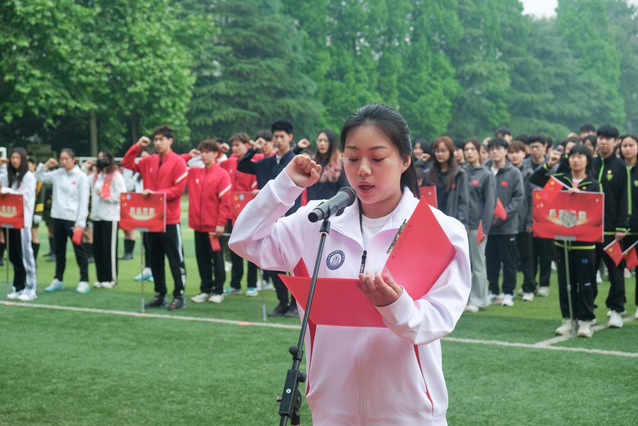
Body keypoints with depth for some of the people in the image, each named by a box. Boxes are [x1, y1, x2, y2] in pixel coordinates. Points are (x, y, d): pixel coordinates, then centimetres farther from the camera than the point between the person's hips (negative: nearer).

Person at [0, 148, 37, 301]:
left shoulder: (29, 177, -5)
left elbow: (25, 197, -12)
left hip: (23, 220, -6)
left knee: (25, 254, -6)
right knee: (13, 255, 8)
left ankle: (31, 289, -4)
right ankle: (18, 287, 16)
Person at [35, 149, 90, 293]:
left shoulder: (81, 176, -7)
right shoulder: (57, 174, 7)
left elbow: (84, 201, -9)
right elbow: (39, 177, 16)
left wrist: (80, 222, -14)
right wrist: (46, 165, 0)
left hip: (73, 218, -6)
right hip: (57, 216, 6)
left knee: (79, 249, -1)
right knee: (59, 250, 13)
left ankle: (84, 281, 3)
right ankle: (58, 280, 22)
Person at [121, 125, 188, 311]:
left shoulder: (178, 162, -7)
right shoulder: (149, 161, 9)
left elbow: (178, 190, -12)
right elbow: (127, 163, 16)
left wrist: (155, 193, -18)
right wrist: (137, 146, 3)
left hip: (170, 220, -6)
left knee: (175, 259, -1)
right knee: (155, 259, 11)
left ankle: (179, 296, 5)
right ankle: (159, 295, 19)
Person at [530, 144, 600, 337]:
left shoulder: (593, 184, 0)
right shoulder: (559, 180, 6)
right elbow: (534, 179, 0)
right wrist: (549, 165, -11)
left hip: (584, 240, -2)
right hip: (562, 239, 3)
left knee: (585, 282, 1)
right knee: (565, 281, 8)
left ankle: (585, 320, 7)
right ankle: (567, 318, 17)